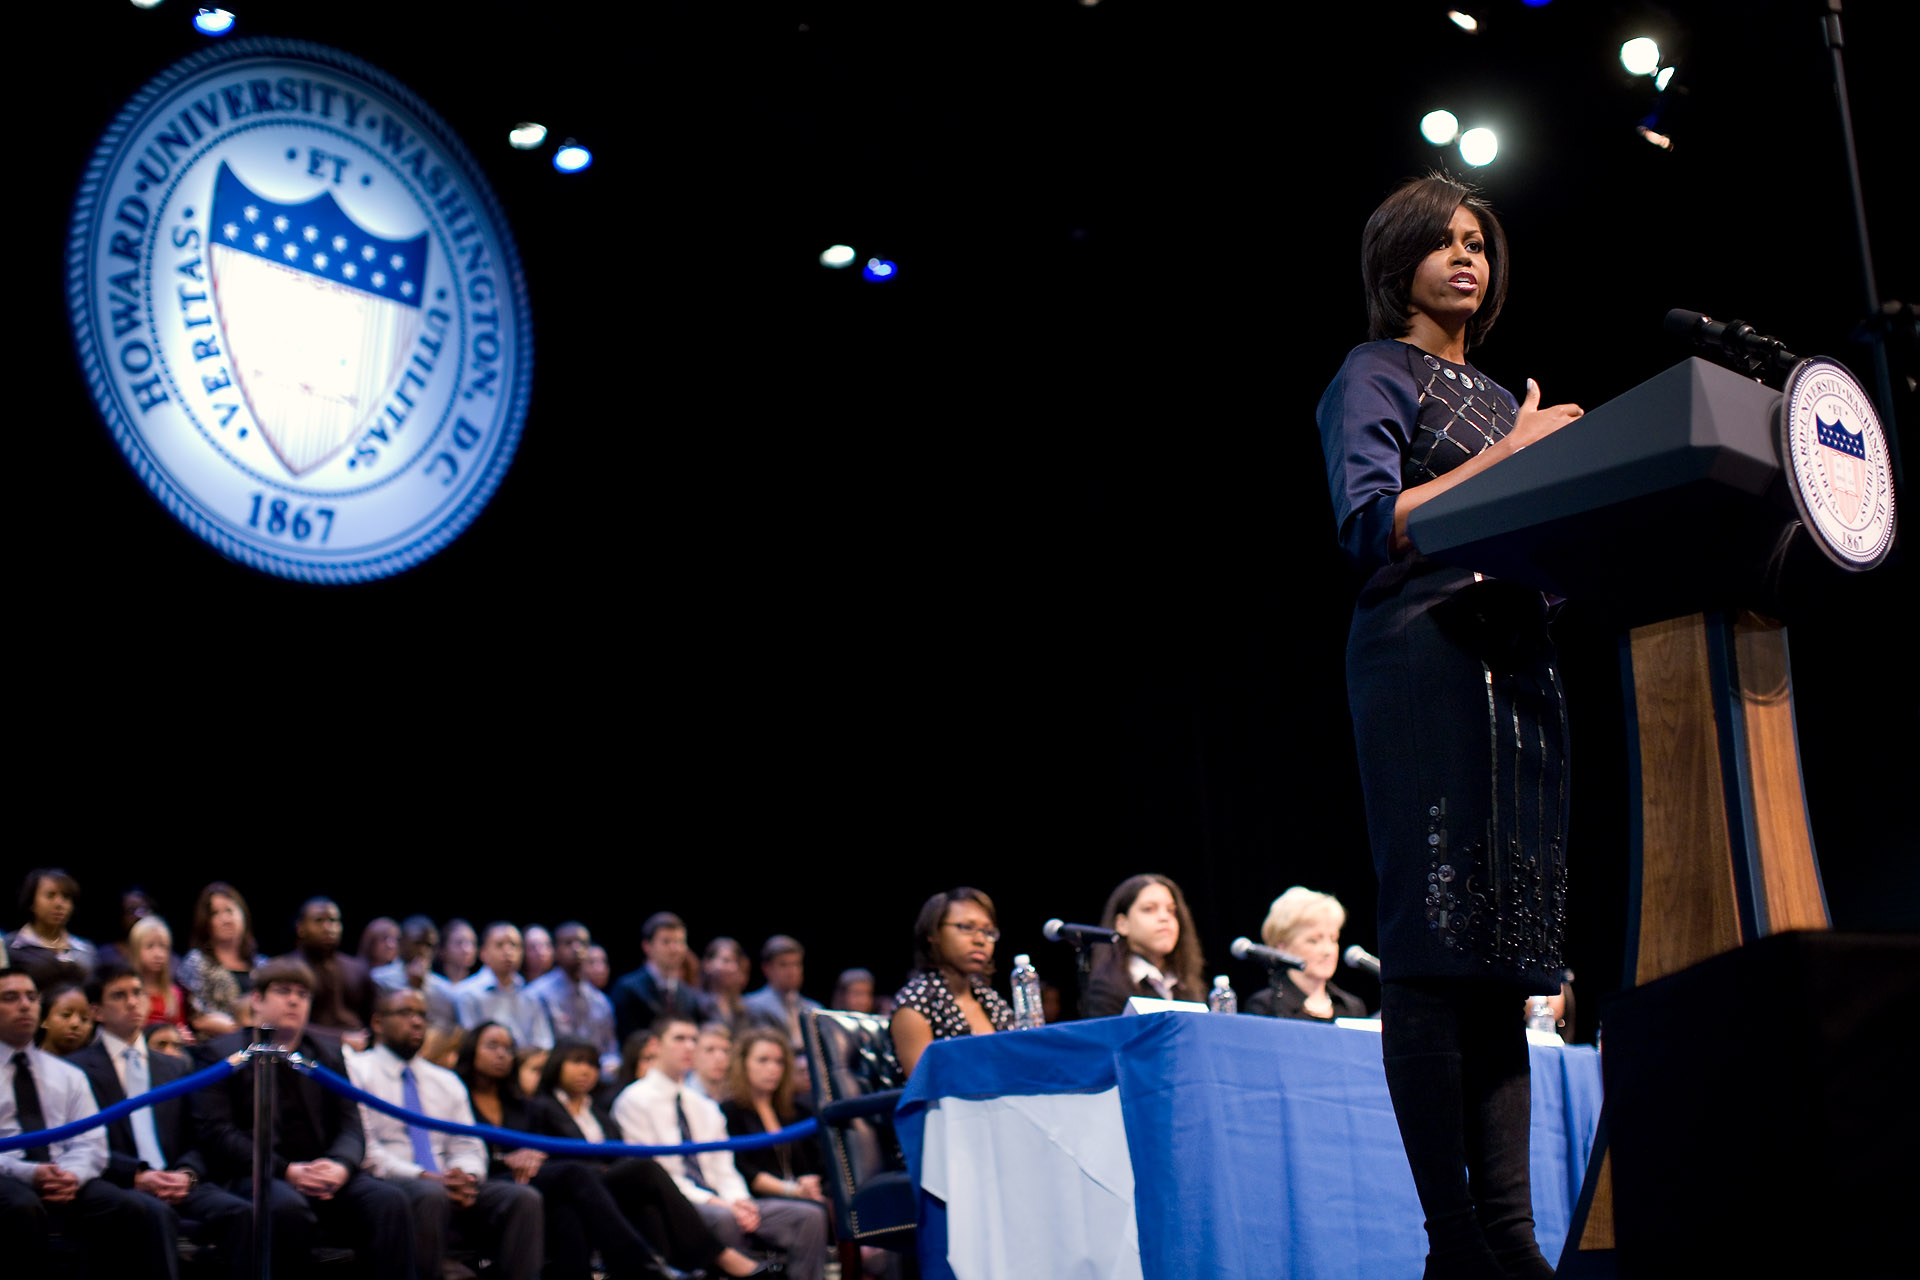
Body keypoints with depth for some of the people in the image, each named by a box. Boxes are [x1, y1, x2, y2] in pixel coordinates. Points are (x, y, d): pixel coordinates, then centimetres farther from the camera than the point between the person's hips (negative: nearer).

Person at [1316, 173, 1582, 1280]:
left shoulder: (1501, 398, 27)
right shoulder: (1377, 376, 6)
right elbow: (1372, 526, -8)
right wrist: (1505, 459, -9)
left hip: (1516, 657, 8)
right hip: (1424, 650, -8)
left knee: (1506, 948, 0)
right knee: (1437, 940, -12)